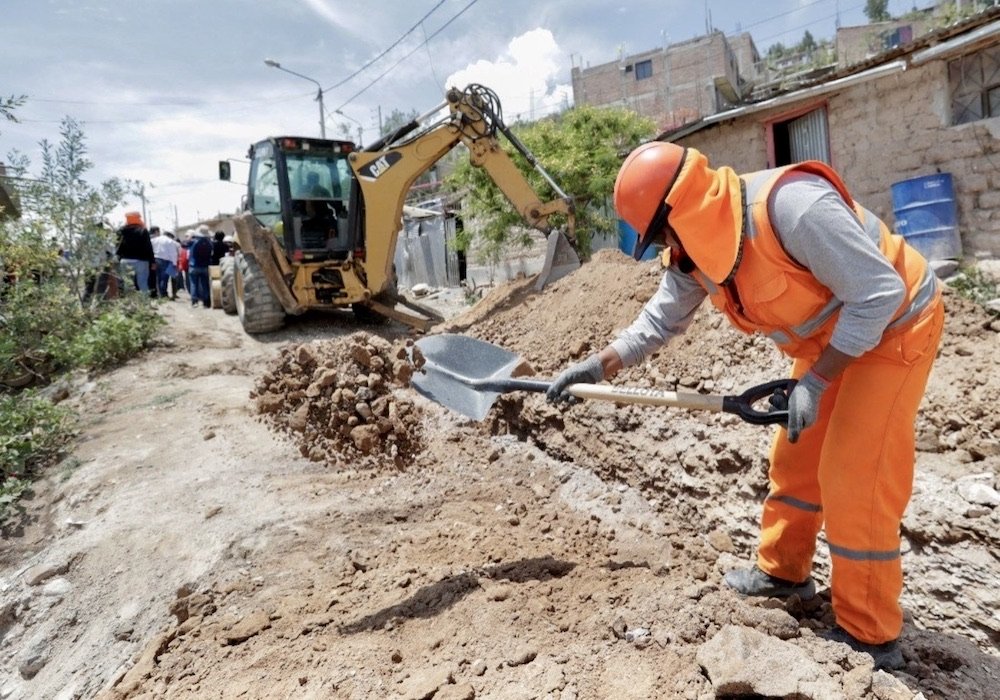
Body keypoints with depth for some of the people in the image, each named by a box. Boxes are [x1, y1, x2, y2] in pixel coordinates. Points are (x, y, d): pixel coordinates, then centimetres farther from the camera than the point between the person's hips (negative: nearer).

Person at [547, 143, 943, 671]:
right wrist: (596, 367, -7)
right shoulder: (693, 251, -9)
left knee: (855, 481, -8)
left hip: (894, 324, -8)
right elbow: (659, 322, 1)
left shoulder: (793, 206, -35)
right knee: (795, 459, 13)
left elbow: (880, 293, -29)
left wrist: (814, 381, -27)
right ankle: (783, 570, 34)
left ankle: (871, 638, 10)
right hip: (831, 338, 8)